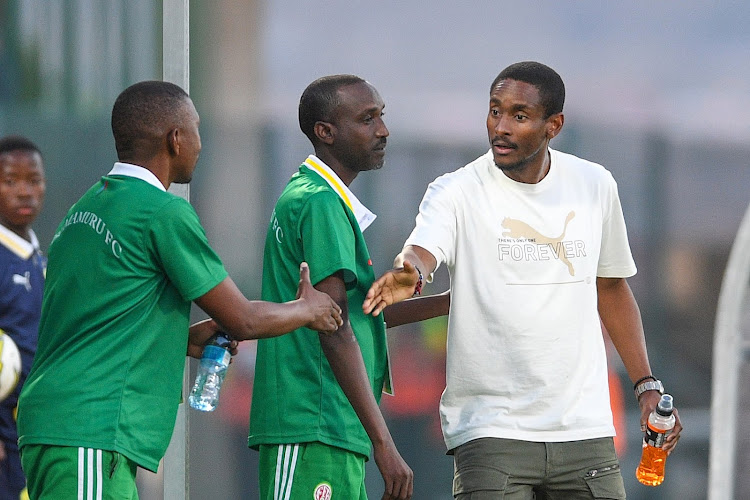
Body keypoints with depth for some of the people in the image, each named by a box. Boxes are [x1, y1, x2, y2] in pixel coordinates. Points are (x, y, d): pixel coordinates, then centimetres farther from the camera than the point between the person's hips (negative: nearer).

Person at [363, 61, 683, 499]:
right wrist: (409, 273, -50)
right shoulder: (457, 192, -6)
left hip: (584, 428, 3)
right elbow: (423, 248, -26)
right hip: (491, 432, -3)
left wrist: (647, 384, 13)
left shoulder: (595, 186, 7)